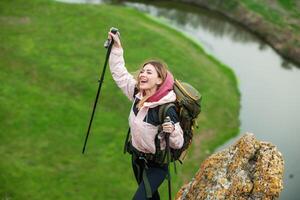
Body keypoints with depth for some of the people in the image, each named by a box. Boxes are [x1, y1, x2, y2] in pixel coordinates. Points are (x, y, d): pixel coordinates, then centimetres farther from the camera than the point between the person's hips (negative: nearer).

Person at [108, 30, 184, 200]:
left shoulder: (167, 109, -31)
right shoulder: (138, 94, -12)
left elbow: (178, 143, -26)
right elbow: (120, 74, 0)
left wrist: (172, 131, -47)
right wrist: (116, 47, -5)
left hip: (156, 165, -7)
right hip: (137, 156, 7)